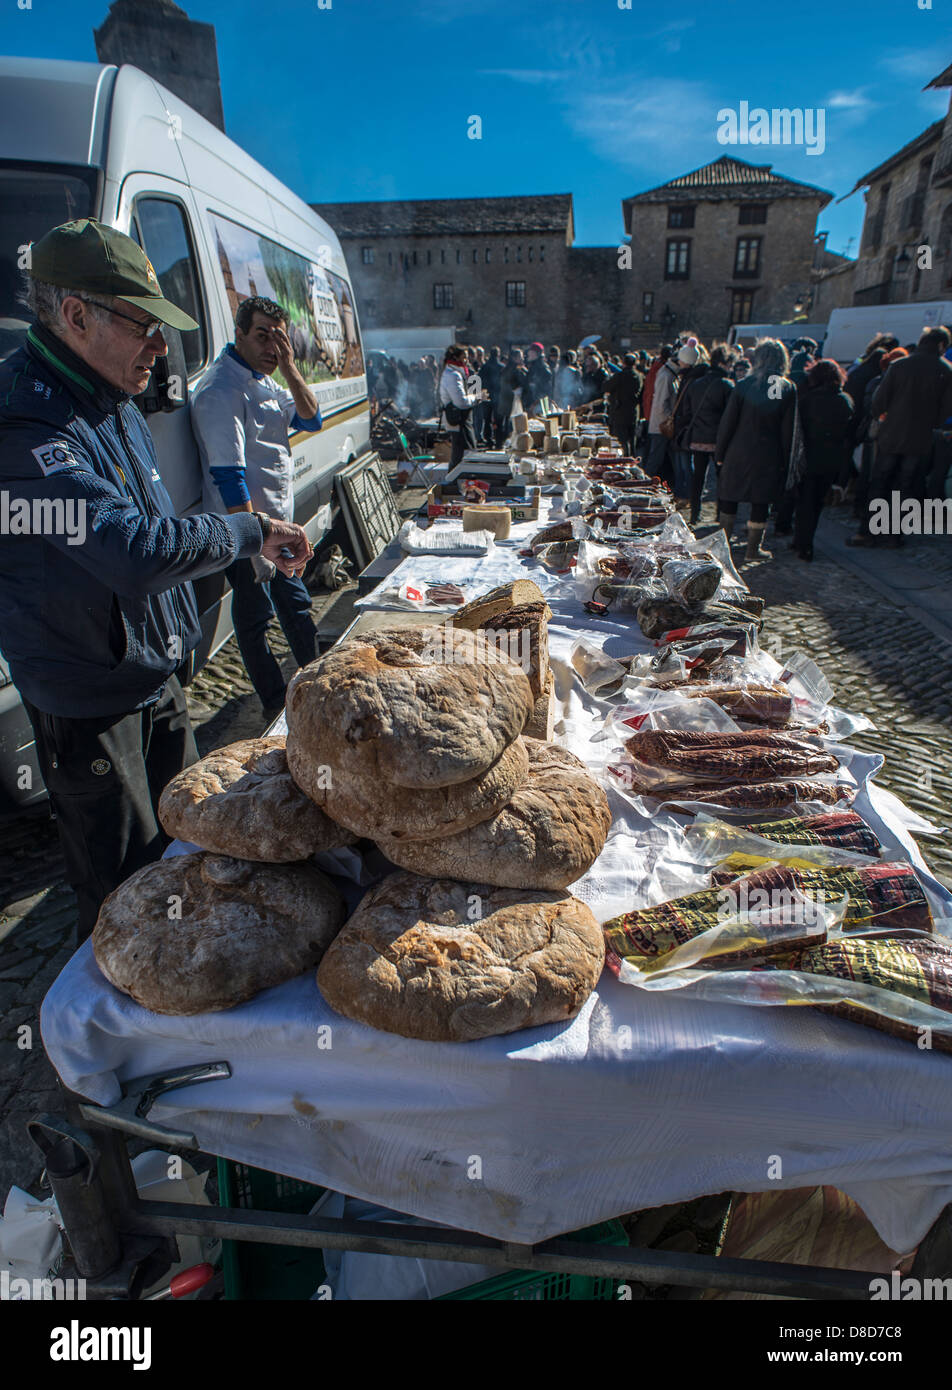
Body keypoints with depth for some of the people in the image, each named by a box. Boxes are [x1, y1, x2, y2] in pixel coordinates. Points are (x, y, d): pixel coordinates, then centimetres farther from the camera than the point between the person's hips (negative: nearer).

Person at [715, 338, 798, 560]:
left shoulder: (744, 385, -7)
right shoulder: (789, 389, -3)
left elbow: (727, 422, -6)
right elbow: (788, 431, -1)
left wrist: (720, 454, 3)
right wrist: (784, 462, 6)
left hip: (739, 453, -1)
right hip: (769, 456, 1)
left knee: (729, 499, 13)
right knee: (760, 502, 8)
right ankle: (753, 549, 14)